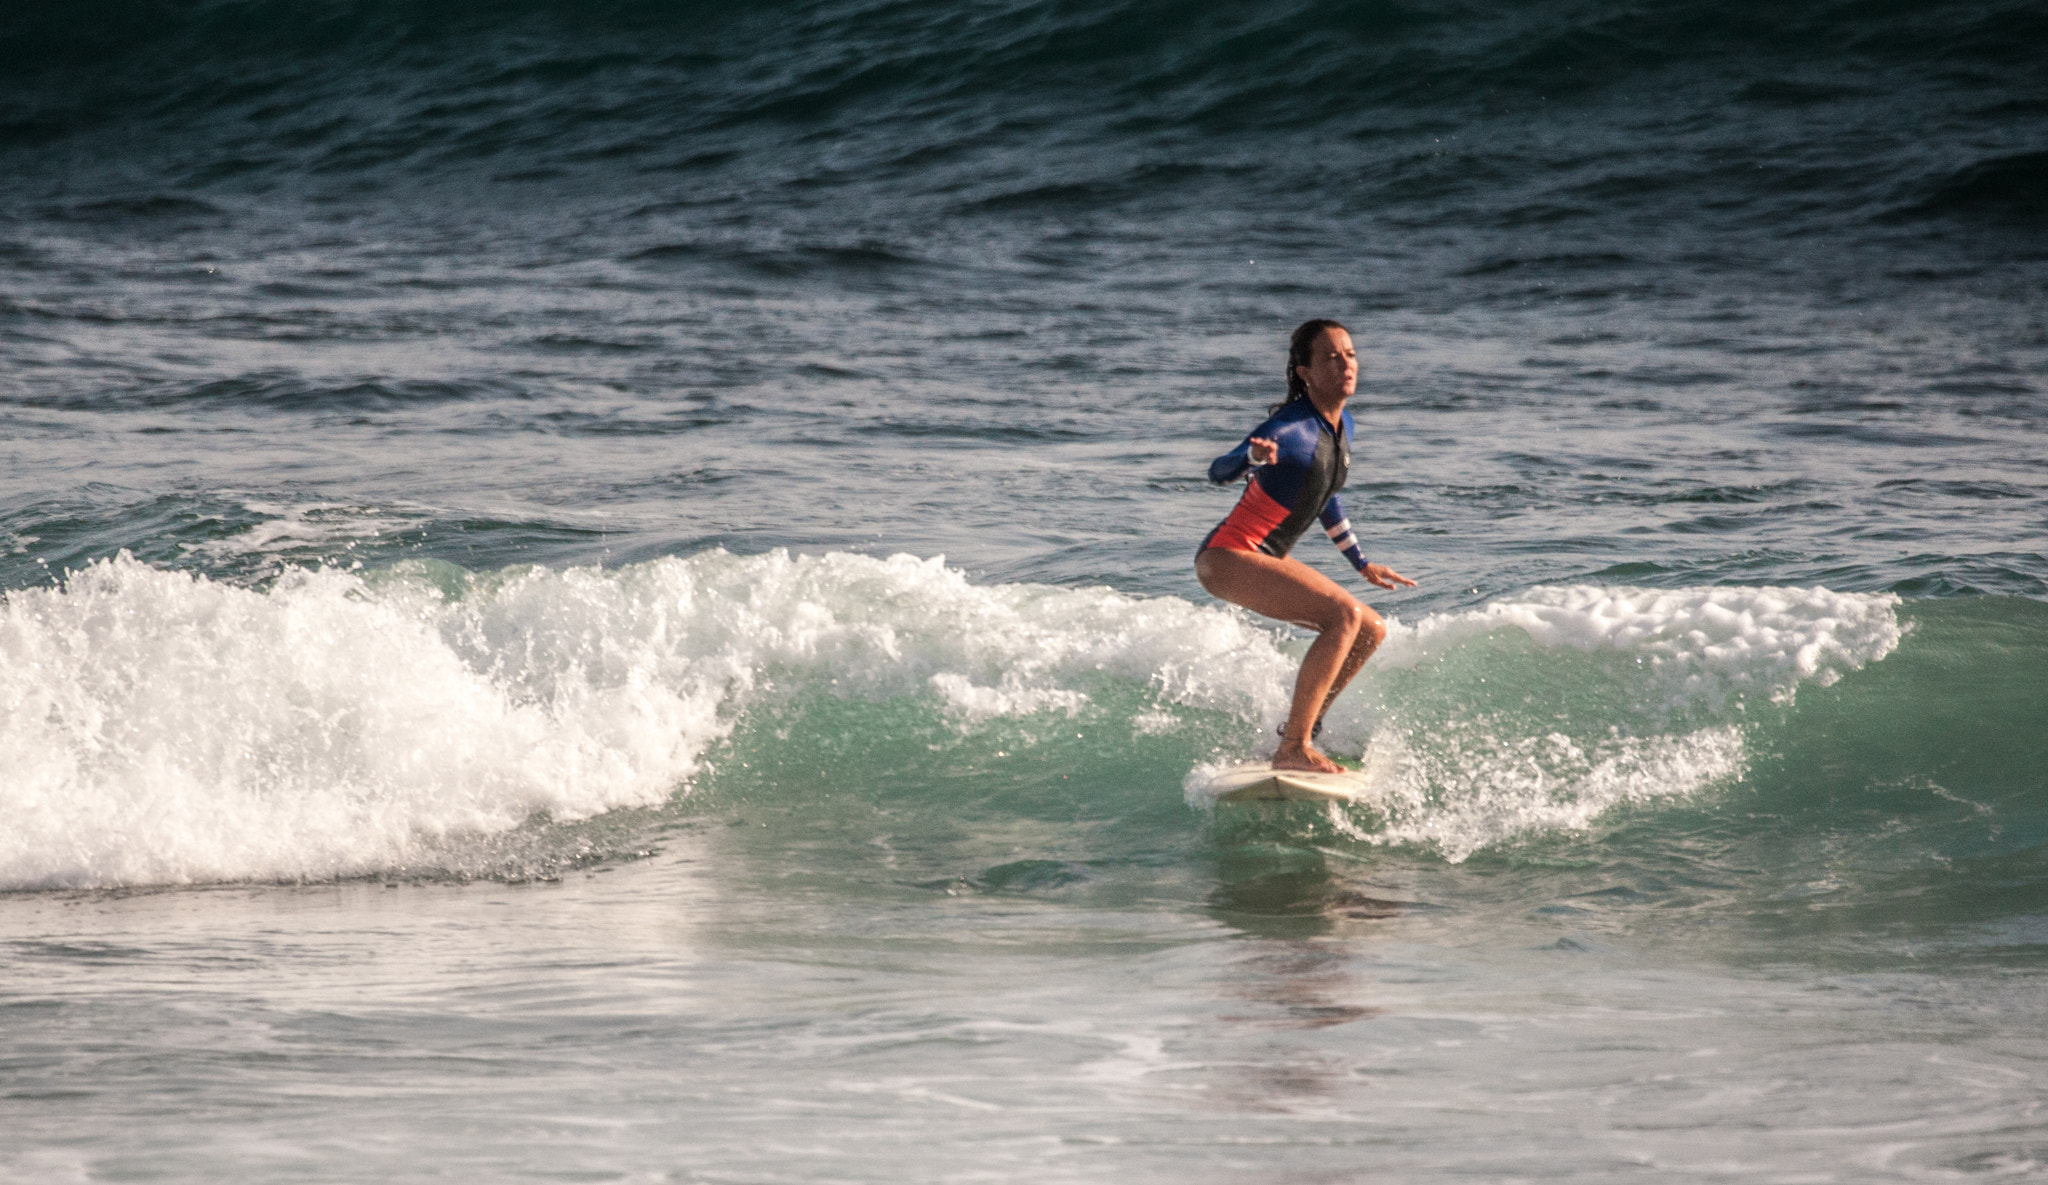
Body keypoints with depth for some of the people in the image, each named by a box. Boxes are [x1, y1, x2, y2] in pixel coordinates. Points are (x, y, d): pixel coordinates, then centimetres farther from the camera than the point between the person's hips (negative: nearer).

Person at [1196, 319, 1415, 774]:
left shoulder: (1341, 425, 7)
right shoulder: (1292, 428, -21)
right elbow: (1218, 472, -34)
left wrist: (1363, 564, 32)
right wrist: (1255, 455, -56)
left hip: (1267, 560, 10)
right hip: (1227, 557, -10)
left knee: (1372, 631, 11)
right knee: (1345, 615, -26)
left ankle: (1301, 730, 20)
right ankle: (1293, 749, -24)